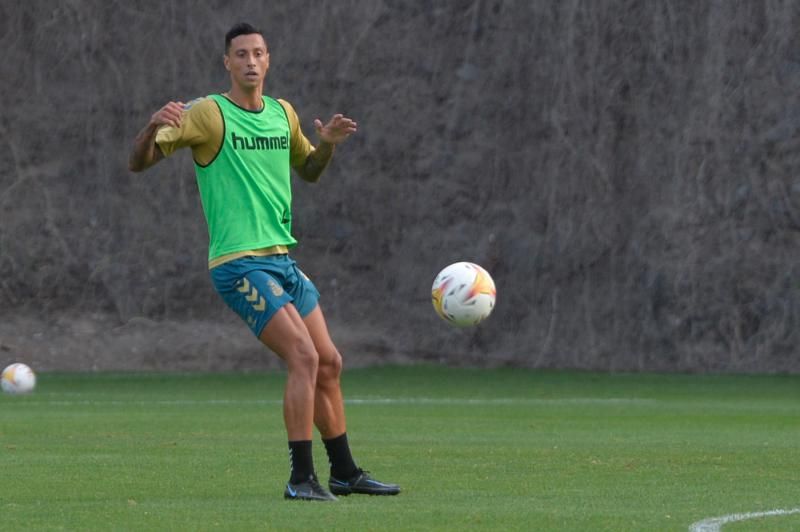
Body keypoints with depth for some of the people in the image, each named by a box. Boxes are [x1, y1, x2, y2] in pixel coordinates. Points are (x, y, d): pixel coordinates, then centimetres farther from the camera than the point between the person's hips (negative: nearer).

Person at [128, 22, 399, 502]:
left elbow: (308, 171, 27)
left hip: (282, 259, 8)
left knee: (329, 364, 11)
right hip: (240, 264, -8)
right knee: (304, 357, -19)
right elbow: (139, 162, -11)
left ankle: (345, 473, 24)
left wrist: (327, 145, 5)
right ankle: (301, 478, -15)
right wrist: (154, 127, -32)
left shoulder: (283, 114, 12)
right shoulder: (208, 113, -8)